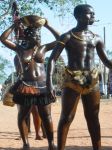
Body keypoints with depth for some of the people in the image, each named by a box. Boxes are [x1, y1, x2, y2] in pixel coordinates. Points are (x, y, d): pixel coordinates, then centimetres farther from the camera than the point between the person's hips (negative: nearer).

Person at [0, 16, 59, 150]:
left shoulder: (43, 48, 7)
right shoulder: (20, 49, 4)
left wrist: (47, 26, 6)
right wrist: (14, 26, -1)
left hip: (42, 86, 0)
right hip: (26, 87, 0)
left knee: (46, 117, 2)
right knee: (22, 116, 6)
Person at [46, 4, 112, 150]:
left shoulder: (96, 38, 12)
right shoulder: (67, 37, -2)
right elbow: (52, 59, -8)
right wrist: (49, 82, -21)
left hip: (92, 81, 4)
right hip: (72, 80, -4)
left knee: (93, 117, 8)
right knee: (66, 118, -2)